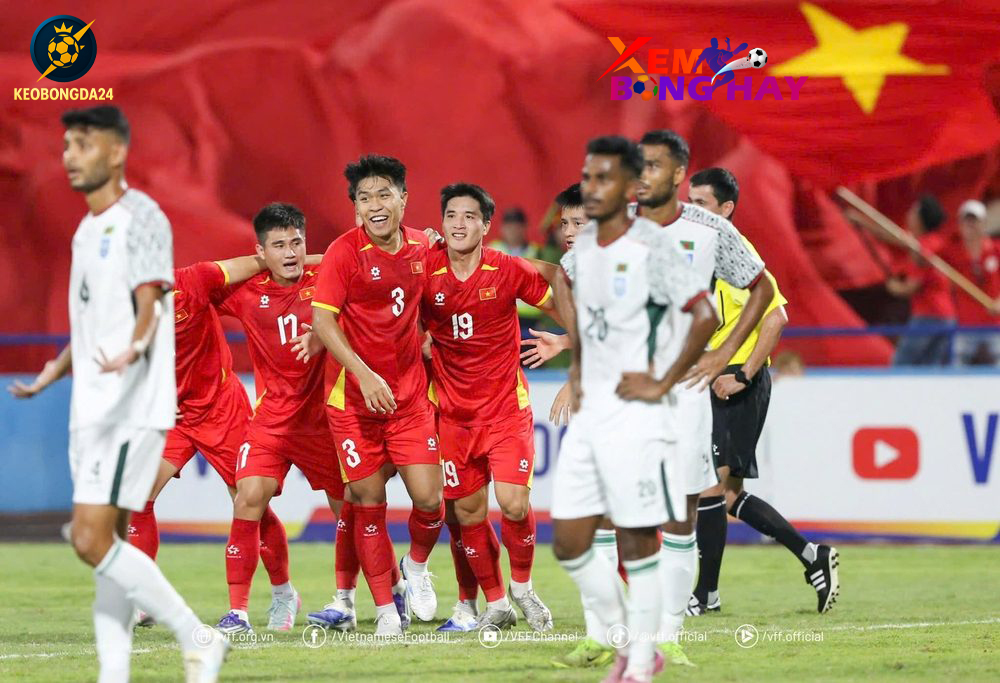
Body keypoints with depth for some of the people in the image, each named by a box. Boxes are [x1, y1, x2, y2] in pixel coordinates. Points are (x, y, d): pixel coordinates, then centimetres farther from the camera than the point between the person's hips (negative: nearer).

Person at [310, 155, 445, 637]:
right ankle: (385, 608, 11)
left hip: (410, 394, 3)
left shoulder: (421, 248, 4)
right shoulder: (345, 252, -10)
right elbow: (323, 319, -14)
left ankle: (416, 565, 27)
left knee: (428, 498, -5)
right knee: (368, 503, 0)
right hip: (353, 398, -3)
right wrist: (363, 374, -22)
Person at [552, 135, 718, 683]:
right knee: (568, 543, 4)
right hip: (588, 413, 7)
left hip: (634, 416, -7)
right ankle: (623, 638, 21)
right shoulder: (582, 247, 9)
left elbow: (705, 316, -20)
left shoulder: (651, 248, -13)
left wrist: (662, 384, -16)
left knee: (637, 544, -1)